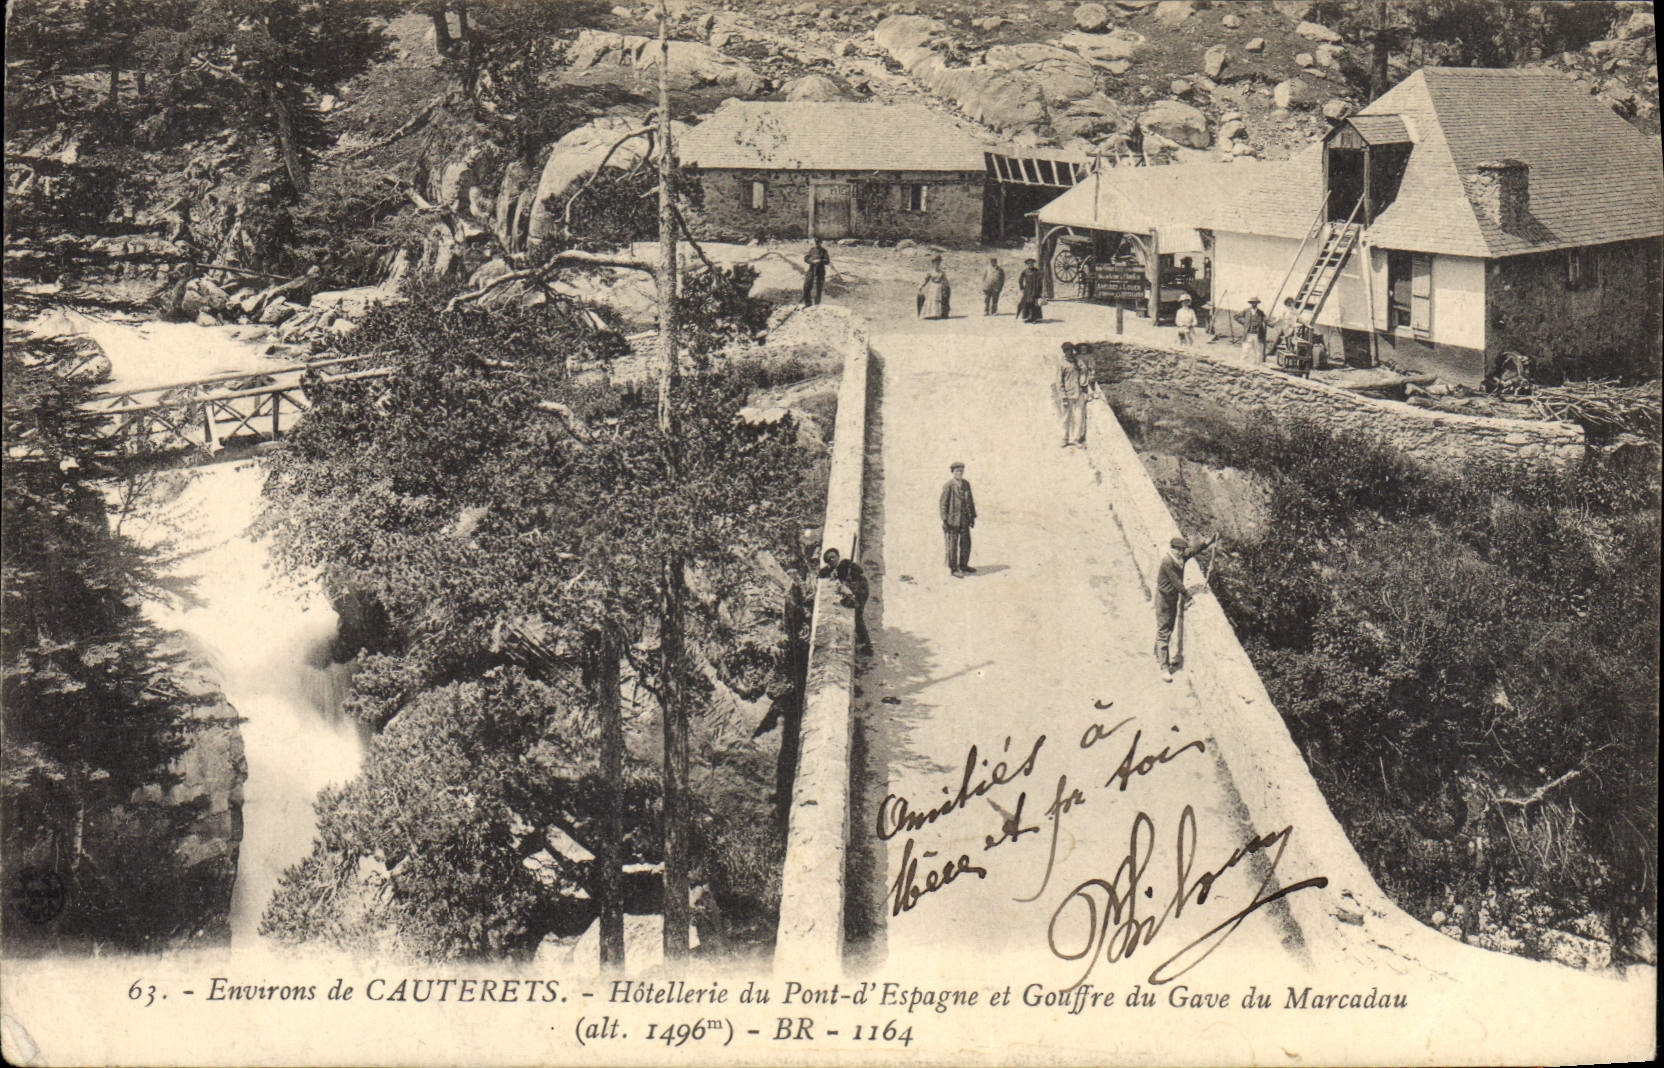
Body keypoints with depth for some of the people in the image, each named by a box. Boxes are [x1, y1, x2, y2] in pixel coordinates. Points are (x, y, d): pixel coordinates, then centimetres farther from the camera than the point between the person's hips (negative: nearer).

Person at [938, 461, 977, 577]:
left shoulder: (966, 484, 7)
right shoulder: (948, 486, -11)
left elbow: (970, 501, 14)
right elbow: (943, 504, -10)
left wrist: (973, 517, 12)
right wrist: (944, 521, -13)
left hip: (964, 520, 6)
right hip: (952, 520, -6)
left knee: (966, 543, 11)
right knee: (952, 546, 2)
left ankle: (963, 566, 26)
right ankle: (954, 569, 11)